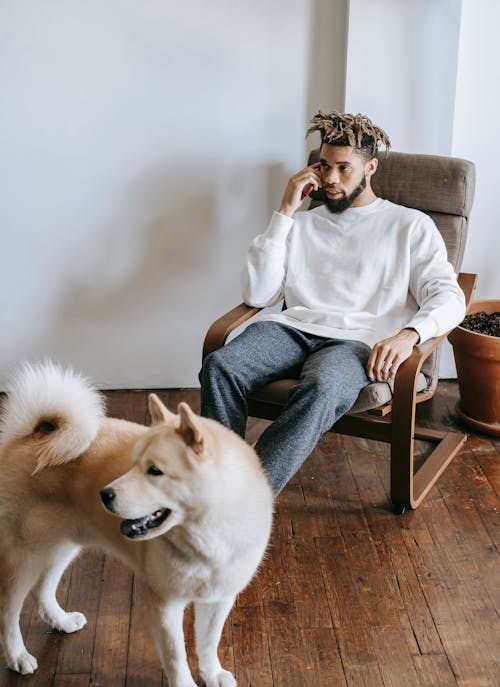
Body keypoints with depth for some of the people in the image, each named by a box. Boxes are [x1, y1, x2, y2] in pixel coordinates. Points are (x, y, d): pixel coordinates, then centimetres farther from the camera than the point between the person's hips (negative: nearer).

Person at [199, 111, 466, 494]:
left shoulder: (410, 226, 16)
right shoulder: (303, 224, 24)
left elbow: (449, 298, 3)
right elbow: (257, 294, 11)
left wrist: (408, 334, -20)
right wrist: (285, 212, 9)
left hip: (358, 340, -3)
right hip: (294, 328, 3)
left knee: (321, 388, -40)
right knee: (219, 366, -30)